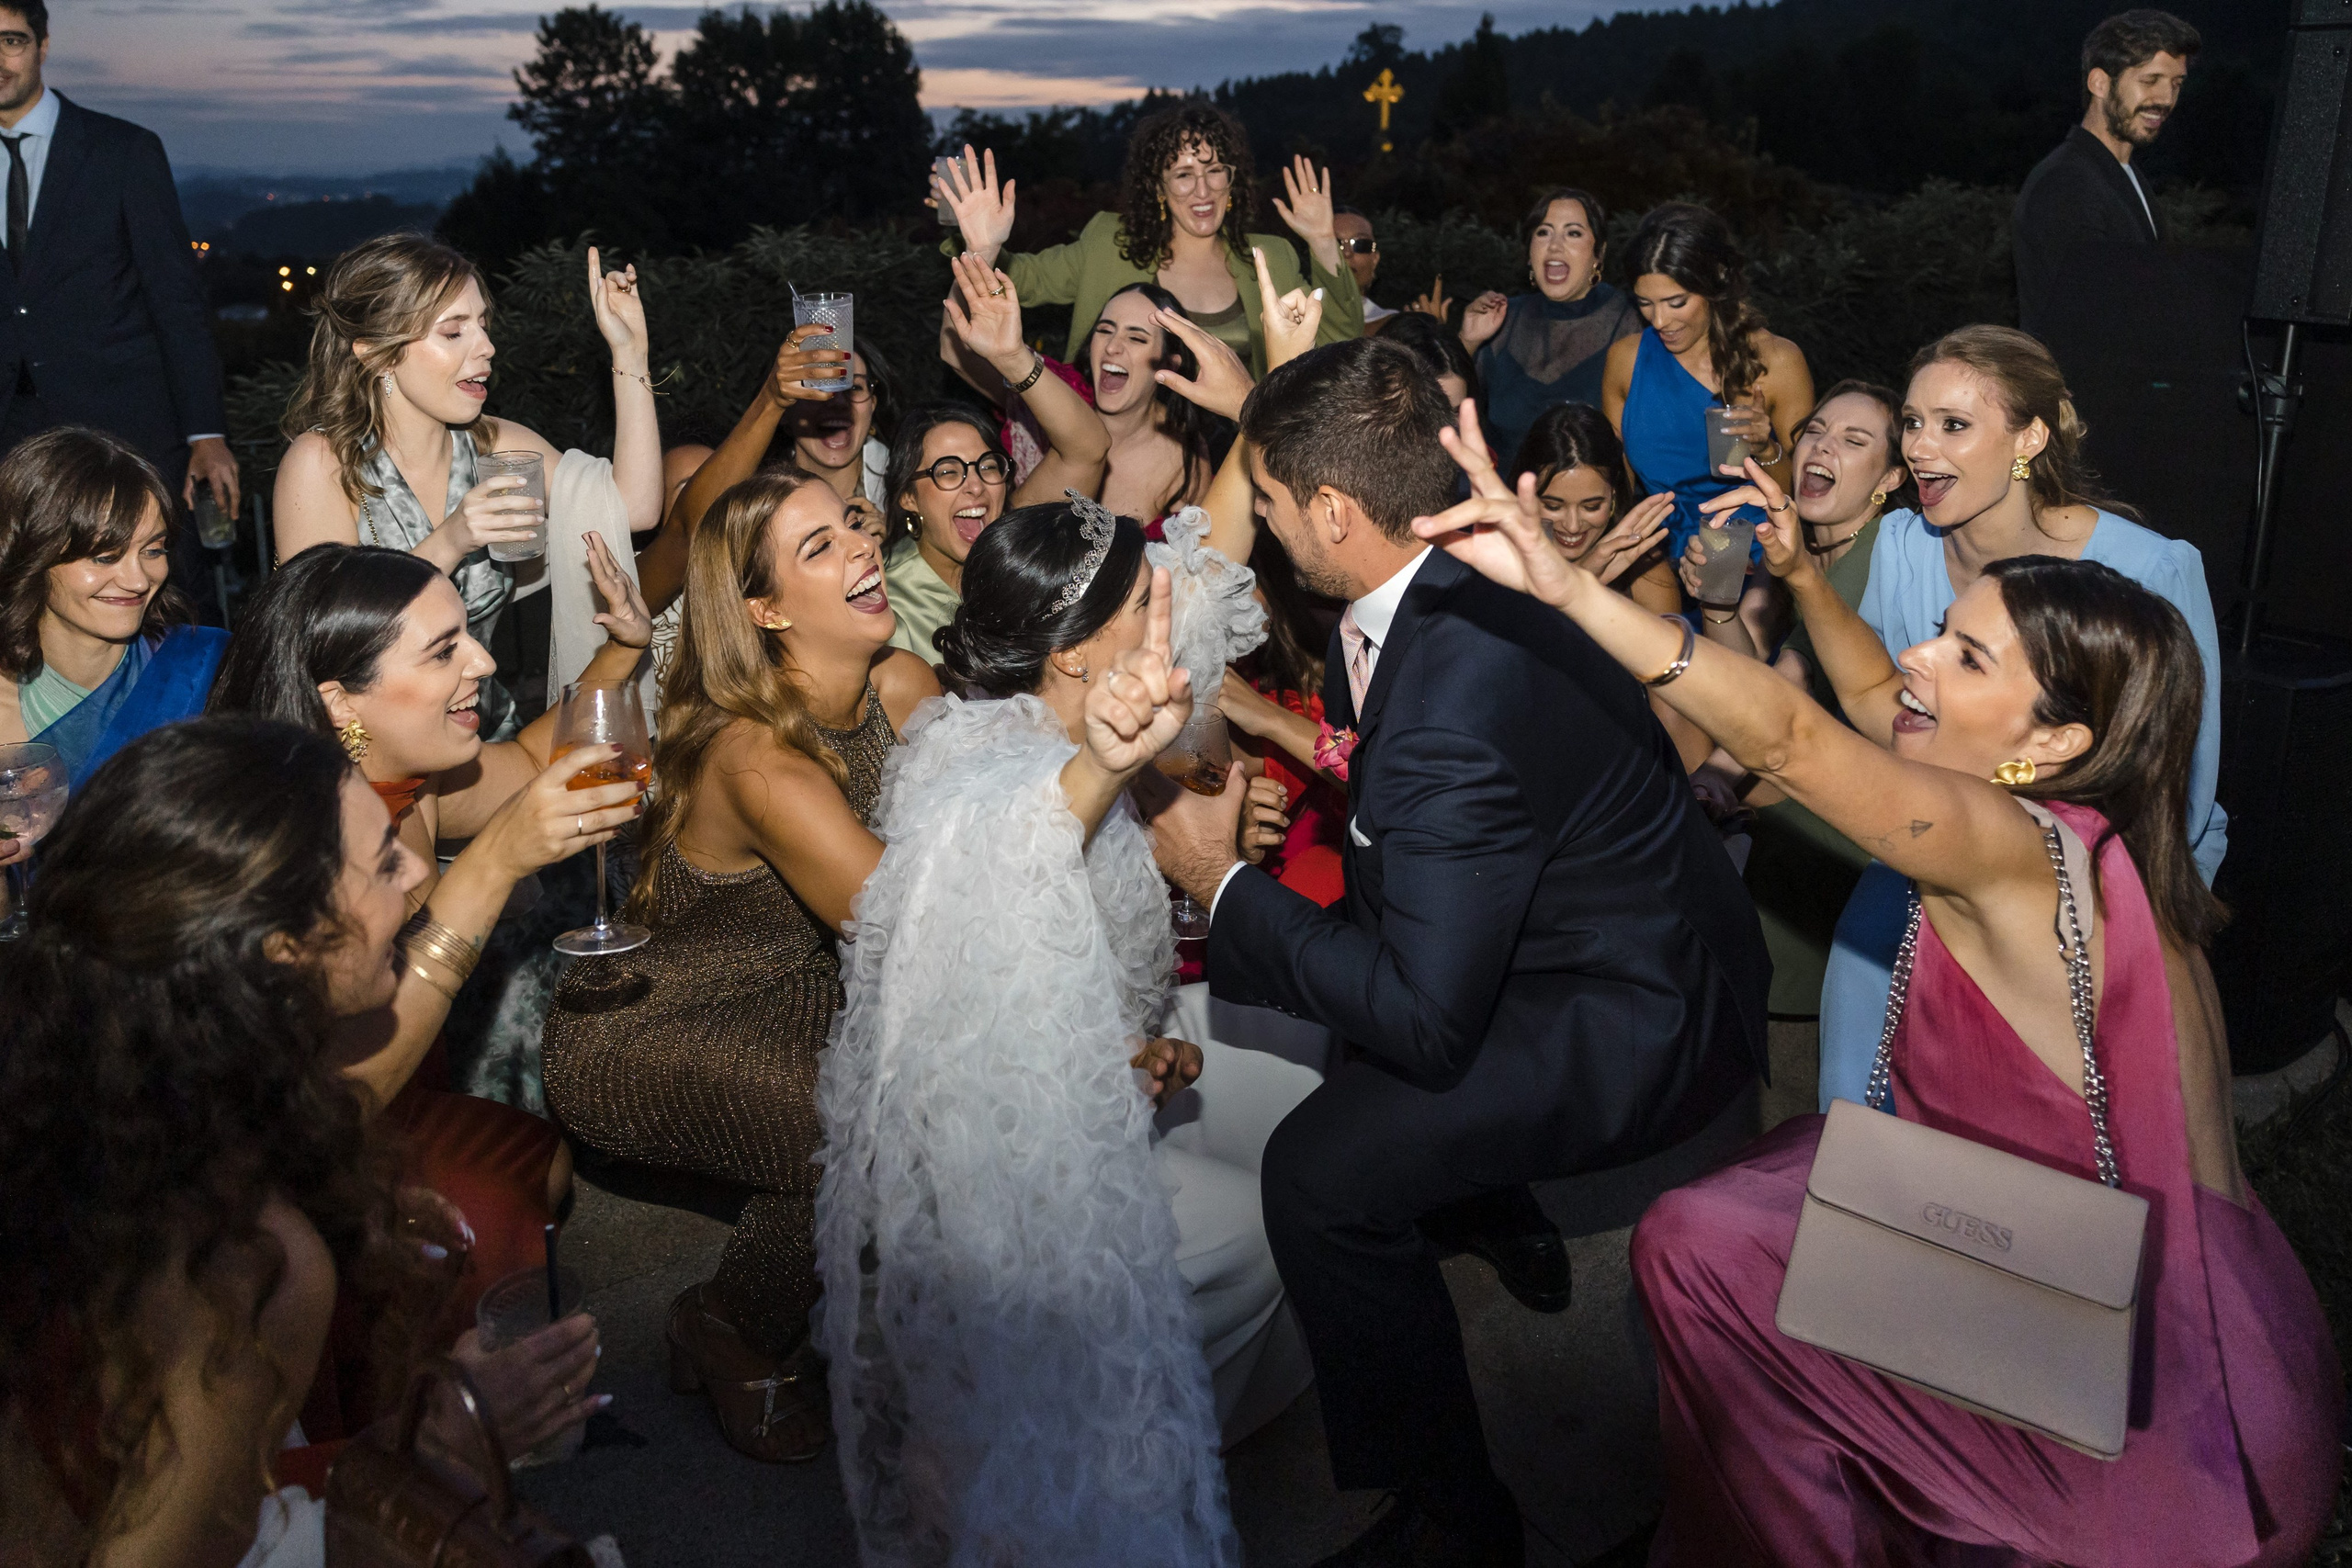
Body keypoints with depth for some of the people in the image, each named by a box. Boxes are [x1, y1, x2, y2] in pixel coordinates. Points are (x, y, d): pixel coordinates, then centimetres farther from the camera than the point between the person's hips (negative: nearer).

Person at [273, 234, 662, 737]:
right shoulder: (321, 462, -9)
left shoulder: (493, 445, 5)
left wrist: (629, 351, -6)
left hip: (486, 740, 5)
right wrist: (446, 546, -25)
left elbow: (633, 507, -6)